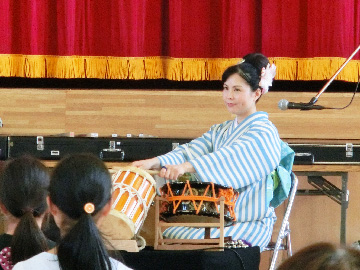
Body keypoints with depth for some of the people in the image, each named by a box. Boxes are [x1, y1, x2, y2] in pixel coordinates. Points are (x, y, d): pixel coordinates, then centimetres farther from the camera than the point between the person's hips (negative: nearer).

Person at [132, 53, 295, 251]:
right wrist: (155, 162, -19)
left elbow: (233, 156, -28)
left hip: (250, 225, -7)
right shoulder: (221, 131, 18)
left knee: (191, 242, -28)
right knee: (167, 235, -12)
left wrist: (187, 166, -43)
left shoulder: (264, 131, -9)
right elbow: (191, 151, 1)